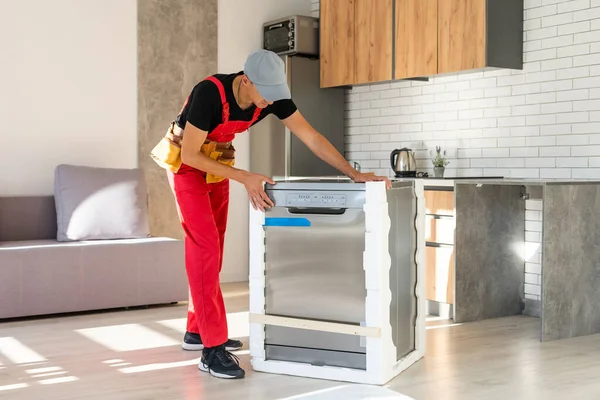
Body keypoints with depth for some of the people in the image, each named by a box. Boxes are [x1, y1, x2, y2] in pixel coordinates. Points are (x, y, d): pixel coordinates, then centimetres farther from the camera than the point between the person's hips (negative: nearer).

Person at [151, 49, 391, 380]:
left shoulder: (274, 97, -18)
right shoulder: (209, 93, -35)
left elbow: (311, 137, -15)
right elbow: (190, 154, -29)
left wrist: (353, 174, -22)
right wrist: (245, 178, -34)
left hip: (218, 162, 7)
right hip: (187, 163, -6)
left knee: (211, 247, 10)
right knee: (204, 245, -15)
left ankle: (196, 331, 23)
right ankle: (213, 348, -15)